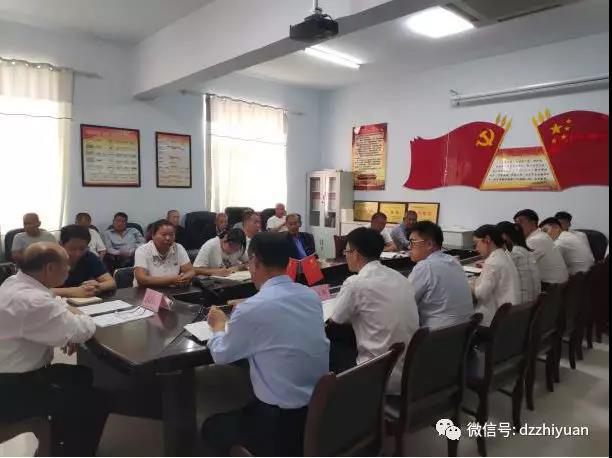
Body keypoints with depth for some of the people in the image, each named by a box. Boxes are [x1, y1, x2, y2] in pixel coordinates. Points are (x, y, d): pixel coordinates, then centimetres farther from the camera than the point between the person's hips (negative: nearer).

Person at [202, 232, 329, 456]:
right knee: (243, 410, 31)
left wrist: (219, 325, 15)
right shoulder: (311, 296, -3)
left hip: (281, 422, -6)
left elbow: (221, 355, -3)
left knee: (212, 427, 20)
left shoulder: (252, 308, -21)